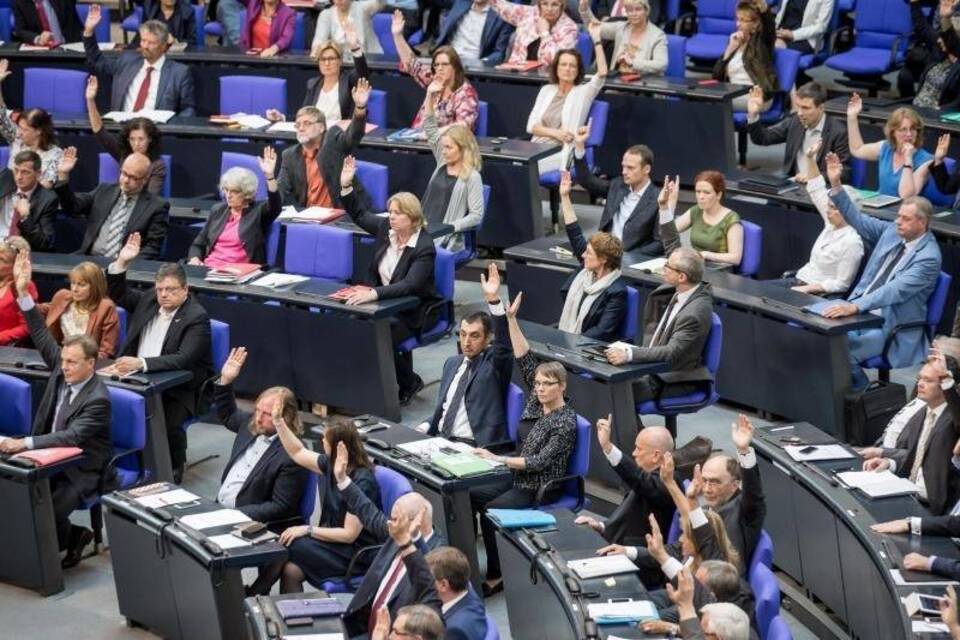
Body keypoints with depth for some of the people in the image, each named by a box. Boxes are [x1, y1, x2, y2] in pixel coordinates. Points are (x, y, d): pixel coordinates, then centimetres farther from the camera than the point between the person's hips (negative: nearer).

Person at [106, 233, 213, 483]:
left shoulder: (196, 317, -11)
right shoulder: (149, 301, 9)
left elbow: (183, 360, -22)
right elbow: (118, 293, 18)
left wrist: (142, 363, -32)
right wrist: (121, 262, 0)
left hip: (178, 389, -5)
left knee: (166, 424, -31)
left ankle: (173, 471, -6)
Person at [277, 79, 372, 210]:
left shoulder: (334, 140, 2)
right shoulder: (289, 155, 12)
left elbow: (354, 135, -17)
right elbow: (282, 192, 9)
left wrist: (360, 107, -33)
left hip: (342, 213, -3)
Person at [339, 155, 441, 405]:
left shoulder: (424, 248, -19)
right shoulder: (385, 228, 2)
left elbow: (410, 285, -30)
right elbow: (360, 215, 17)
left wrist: (374, 293, -41)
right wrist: (346, 186, 3)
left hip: (414, 311, -6)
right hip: (384, 301, 6)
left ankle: (409, 383, -3)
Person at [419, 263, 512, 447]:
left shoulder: (493, 363, 0)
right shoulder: (452, 363, 20)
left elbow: (503, 342, -22)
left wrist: (494, 299, -33)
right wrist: (425, 427, 4)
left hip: (476, 446, -6)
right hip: (441, 439, 6)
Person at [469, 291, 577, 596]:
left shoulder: (566, 421, -17)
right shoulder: (536, 400, 3)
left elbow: (540, 462, -22)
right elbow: (524, 361, -2)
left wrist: (499, 459, -24)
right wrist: (511, 319, -9)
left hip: (541, 489, -8)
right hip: (516, 478, 8)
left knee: (489, 511, -26)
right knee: (466, 496, -8)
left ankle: (495, 577, -16)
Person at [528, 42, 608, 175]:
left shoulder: (583, 92, 5)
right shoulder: (546, 90, 15)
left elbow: (602, 73, -15)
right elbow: (531, 125, 7)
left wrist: (596, 40, -17)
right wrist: (555, 132, -13)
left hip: (562, 153, -4)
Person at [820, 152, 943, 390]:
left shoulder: (928, 257, -17)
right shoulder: (892, 230, 7)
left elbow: (896, 290, -28)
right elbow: (857, 219, 14)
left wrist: (855, 306, -38)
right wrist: (836, 185, 1)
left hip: (889, 325, -7)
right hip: (861, 310, 7)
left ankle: (861, 391, -2)